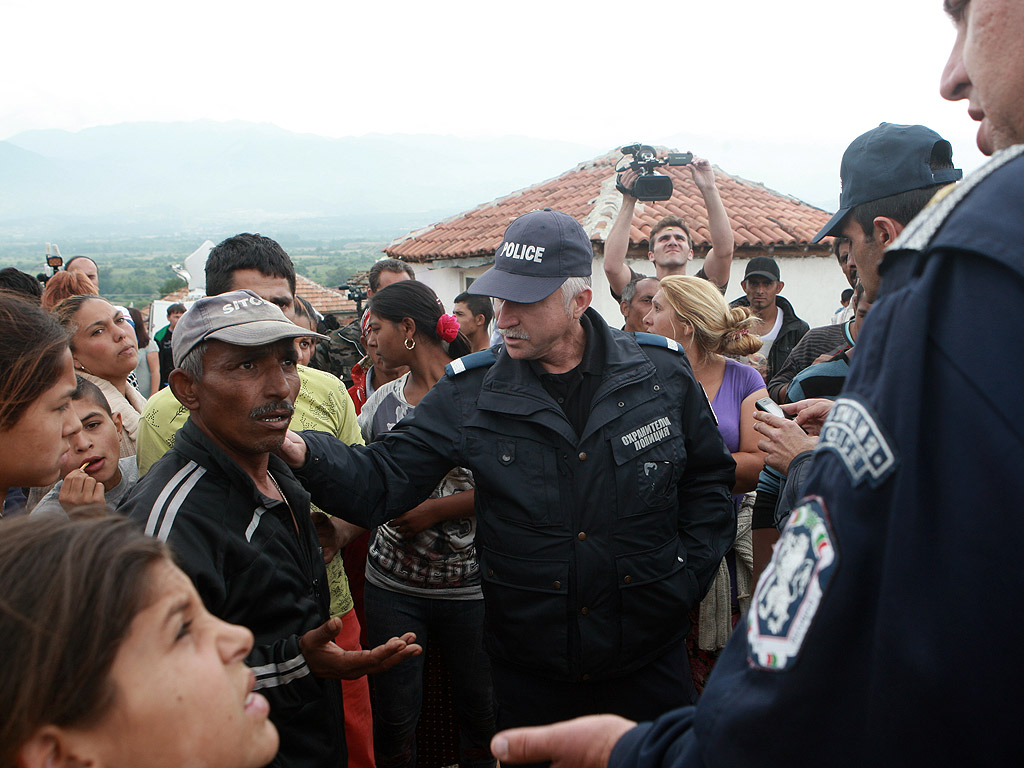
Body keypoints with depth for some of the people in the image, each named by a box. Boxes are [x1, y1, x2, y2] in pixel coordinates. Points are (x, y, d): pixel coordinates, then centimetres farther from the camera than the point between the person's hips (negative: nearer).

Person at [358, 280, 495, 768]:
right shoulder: (382, 400, 8)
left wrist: (437, 509, -16)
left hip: (469, 586, -3)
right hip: (392, 584, 4)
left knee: (480, 709, 9)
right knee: (393, 714, 9)